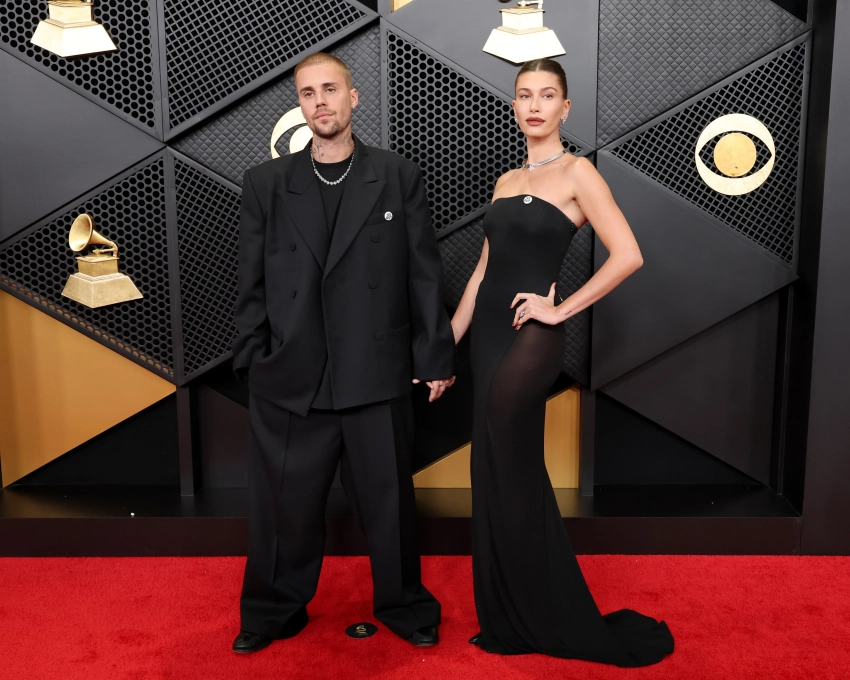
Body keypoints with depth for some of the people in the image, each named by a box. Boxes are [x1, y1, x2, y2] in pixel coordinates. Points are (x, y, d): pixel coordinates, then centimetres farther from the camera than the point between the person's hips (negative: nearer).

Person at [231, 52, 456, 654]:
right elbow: (252, 283, 6)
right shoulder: (265, 183, 6)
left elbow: (424, 273, 3)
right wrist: (253, 361, 1)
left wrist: (435, 356, 1)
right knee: (285, 503, 11)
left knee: (389, 500, 12)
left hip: (378, 374, -1)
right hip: (290, 379, 1)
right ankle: (275, 611, 33)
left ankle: (403, 605, 34)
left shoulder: (400, 177, 4)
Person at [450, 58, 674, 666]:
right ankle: (509, 620, 24)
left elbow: (628, 255, -15)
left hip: (531, 337, -7)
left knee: (511, 477, -5)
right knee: (501, 475, 11)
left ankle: (543, 622, 14)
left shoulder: (576, 172, -5)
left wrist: (561, 309, -12)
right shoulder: (506, 181, 15)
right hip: (489, 332, 7)